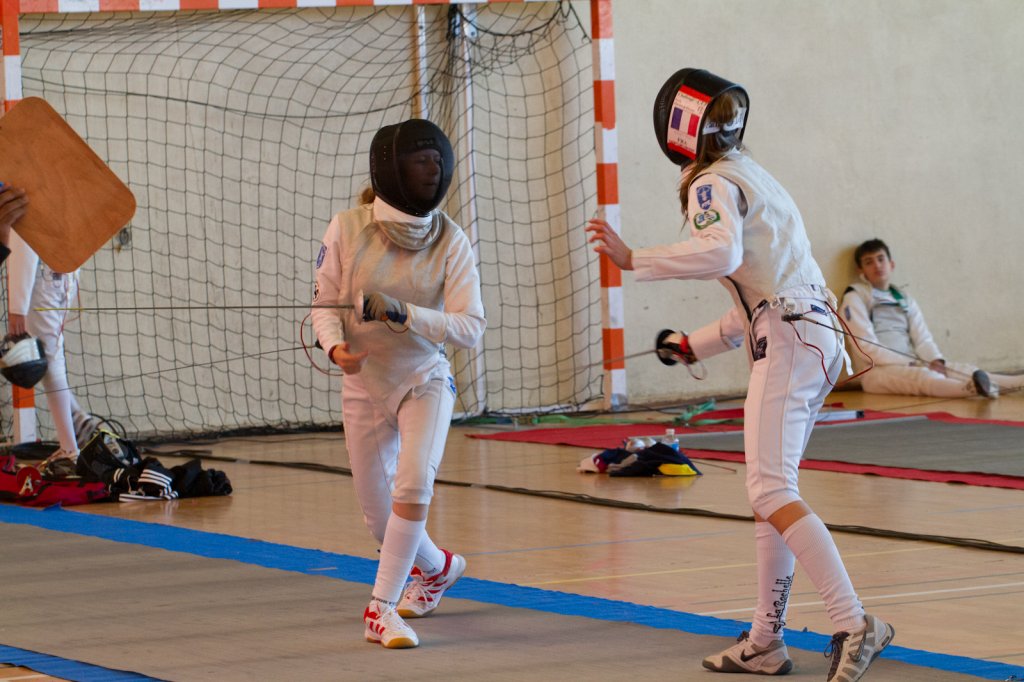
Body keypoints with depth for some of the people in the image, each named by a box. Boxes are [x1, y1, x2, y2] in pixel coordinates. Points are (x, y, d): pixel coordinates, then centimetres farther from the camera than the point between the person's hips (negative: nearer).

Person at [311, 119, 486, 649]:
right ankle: (438, 567, 43)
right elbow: (326, 305, -6)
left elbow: (469, 328, -20)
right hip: (364, 386, 2)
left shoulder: (451, 241, -15)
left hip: (424, 380, -2)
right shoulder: (347, 230, -14)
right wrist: (335, 347, -27)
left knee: (413, 486, -26)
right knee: (379, 512, 12)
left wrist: (401, 314, -34)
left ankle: (381, 609, -17)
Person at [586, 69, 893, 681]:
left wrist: (634, 259, -23)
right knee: (771, 492, 13)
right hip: (814, 333, 9)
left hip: (789, 342, -9)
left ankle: (855, 626, -25)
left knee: (771, 493, -15)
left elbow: (721, 253, -26)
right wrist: (696, 345, 30)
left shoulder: (714, 183, -5)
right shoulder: (752, 176, 24)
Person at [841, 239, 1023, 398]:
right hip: (878, 371, -7)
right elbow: (866, 347, -11)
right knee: (923, 377, -37)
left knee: (964, 370, -16)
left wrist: (935, 361, -13)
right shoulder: (855, 297, 0)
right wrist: (910, 364, -19)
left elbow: (923, 339, 10)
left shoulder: (904, 299, 20)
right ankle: (974, 387, -67)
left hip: (911, 366, 7)